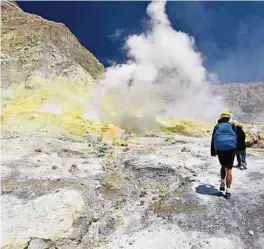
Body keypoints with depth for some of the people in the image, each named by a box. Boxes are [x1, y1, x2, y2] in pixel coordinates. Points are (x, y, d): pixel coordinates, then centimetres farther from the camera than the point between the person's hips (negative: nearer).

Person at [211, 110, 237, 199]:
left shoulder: (217, 127, 8)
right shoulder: (231, 126, 4)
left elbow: (213, 140, 8)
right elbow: (235, 137, 13)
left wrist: (213, 152, 13)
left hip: (220, 149, 2)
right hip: (231, 148, -2)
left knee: (223, 166, 24)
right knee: (228, 169, -1)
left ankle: (222, 183, 15)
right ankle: (228, 191, -3)